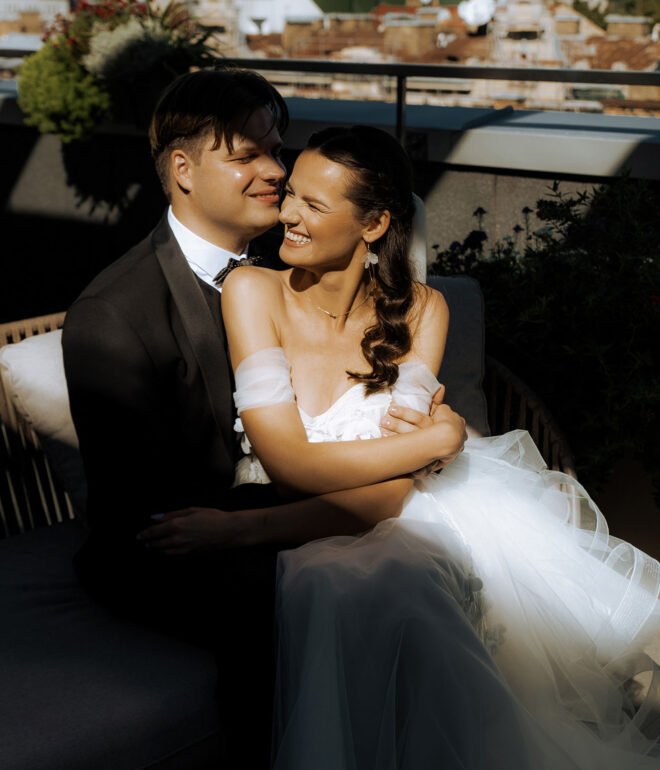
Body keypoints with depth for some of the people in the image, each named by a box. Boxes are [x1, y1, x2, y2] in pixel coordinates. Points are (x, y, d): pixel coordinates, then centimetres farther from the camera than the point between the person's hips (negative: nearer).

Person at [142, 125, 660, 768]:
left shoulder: (419, 311, -1)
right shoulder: (253, 292, -4)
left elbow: (392, 492, -12)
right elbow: (291, 466, -15)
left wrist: (243, 525, -24)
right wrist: (439, 438, -13)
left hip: (383, 529, 1)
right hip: (295, 549, -1)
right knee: (341, 589, -36)